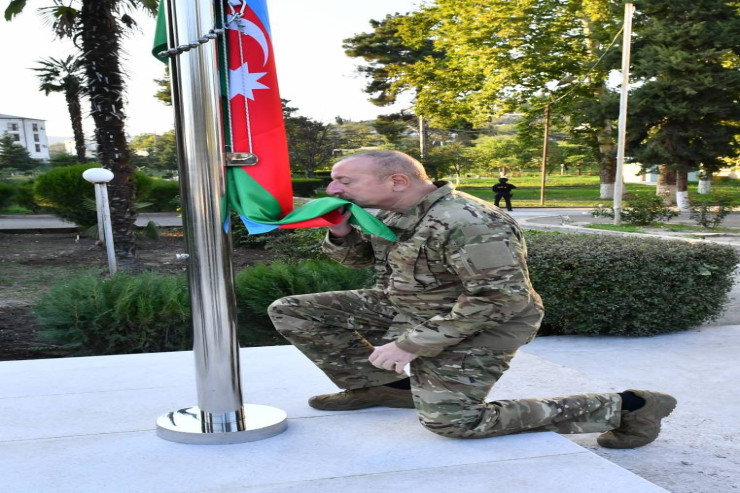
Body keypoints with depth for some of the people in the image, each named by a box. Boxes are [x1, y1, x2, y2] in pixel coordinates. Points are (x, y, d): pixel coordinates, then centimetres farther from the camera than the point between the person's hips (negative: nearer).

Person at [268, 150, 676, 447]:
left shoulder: (467, 223, -30)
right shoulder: (390, 214, -1)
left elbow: (499, 299, -31)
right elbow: (361, 259, 16)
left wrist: (411, 345, -27)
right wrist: (340, 232, -9)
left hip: (477, 325, -8)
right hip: (404, 309, 8)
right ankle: (381, 387, 13)